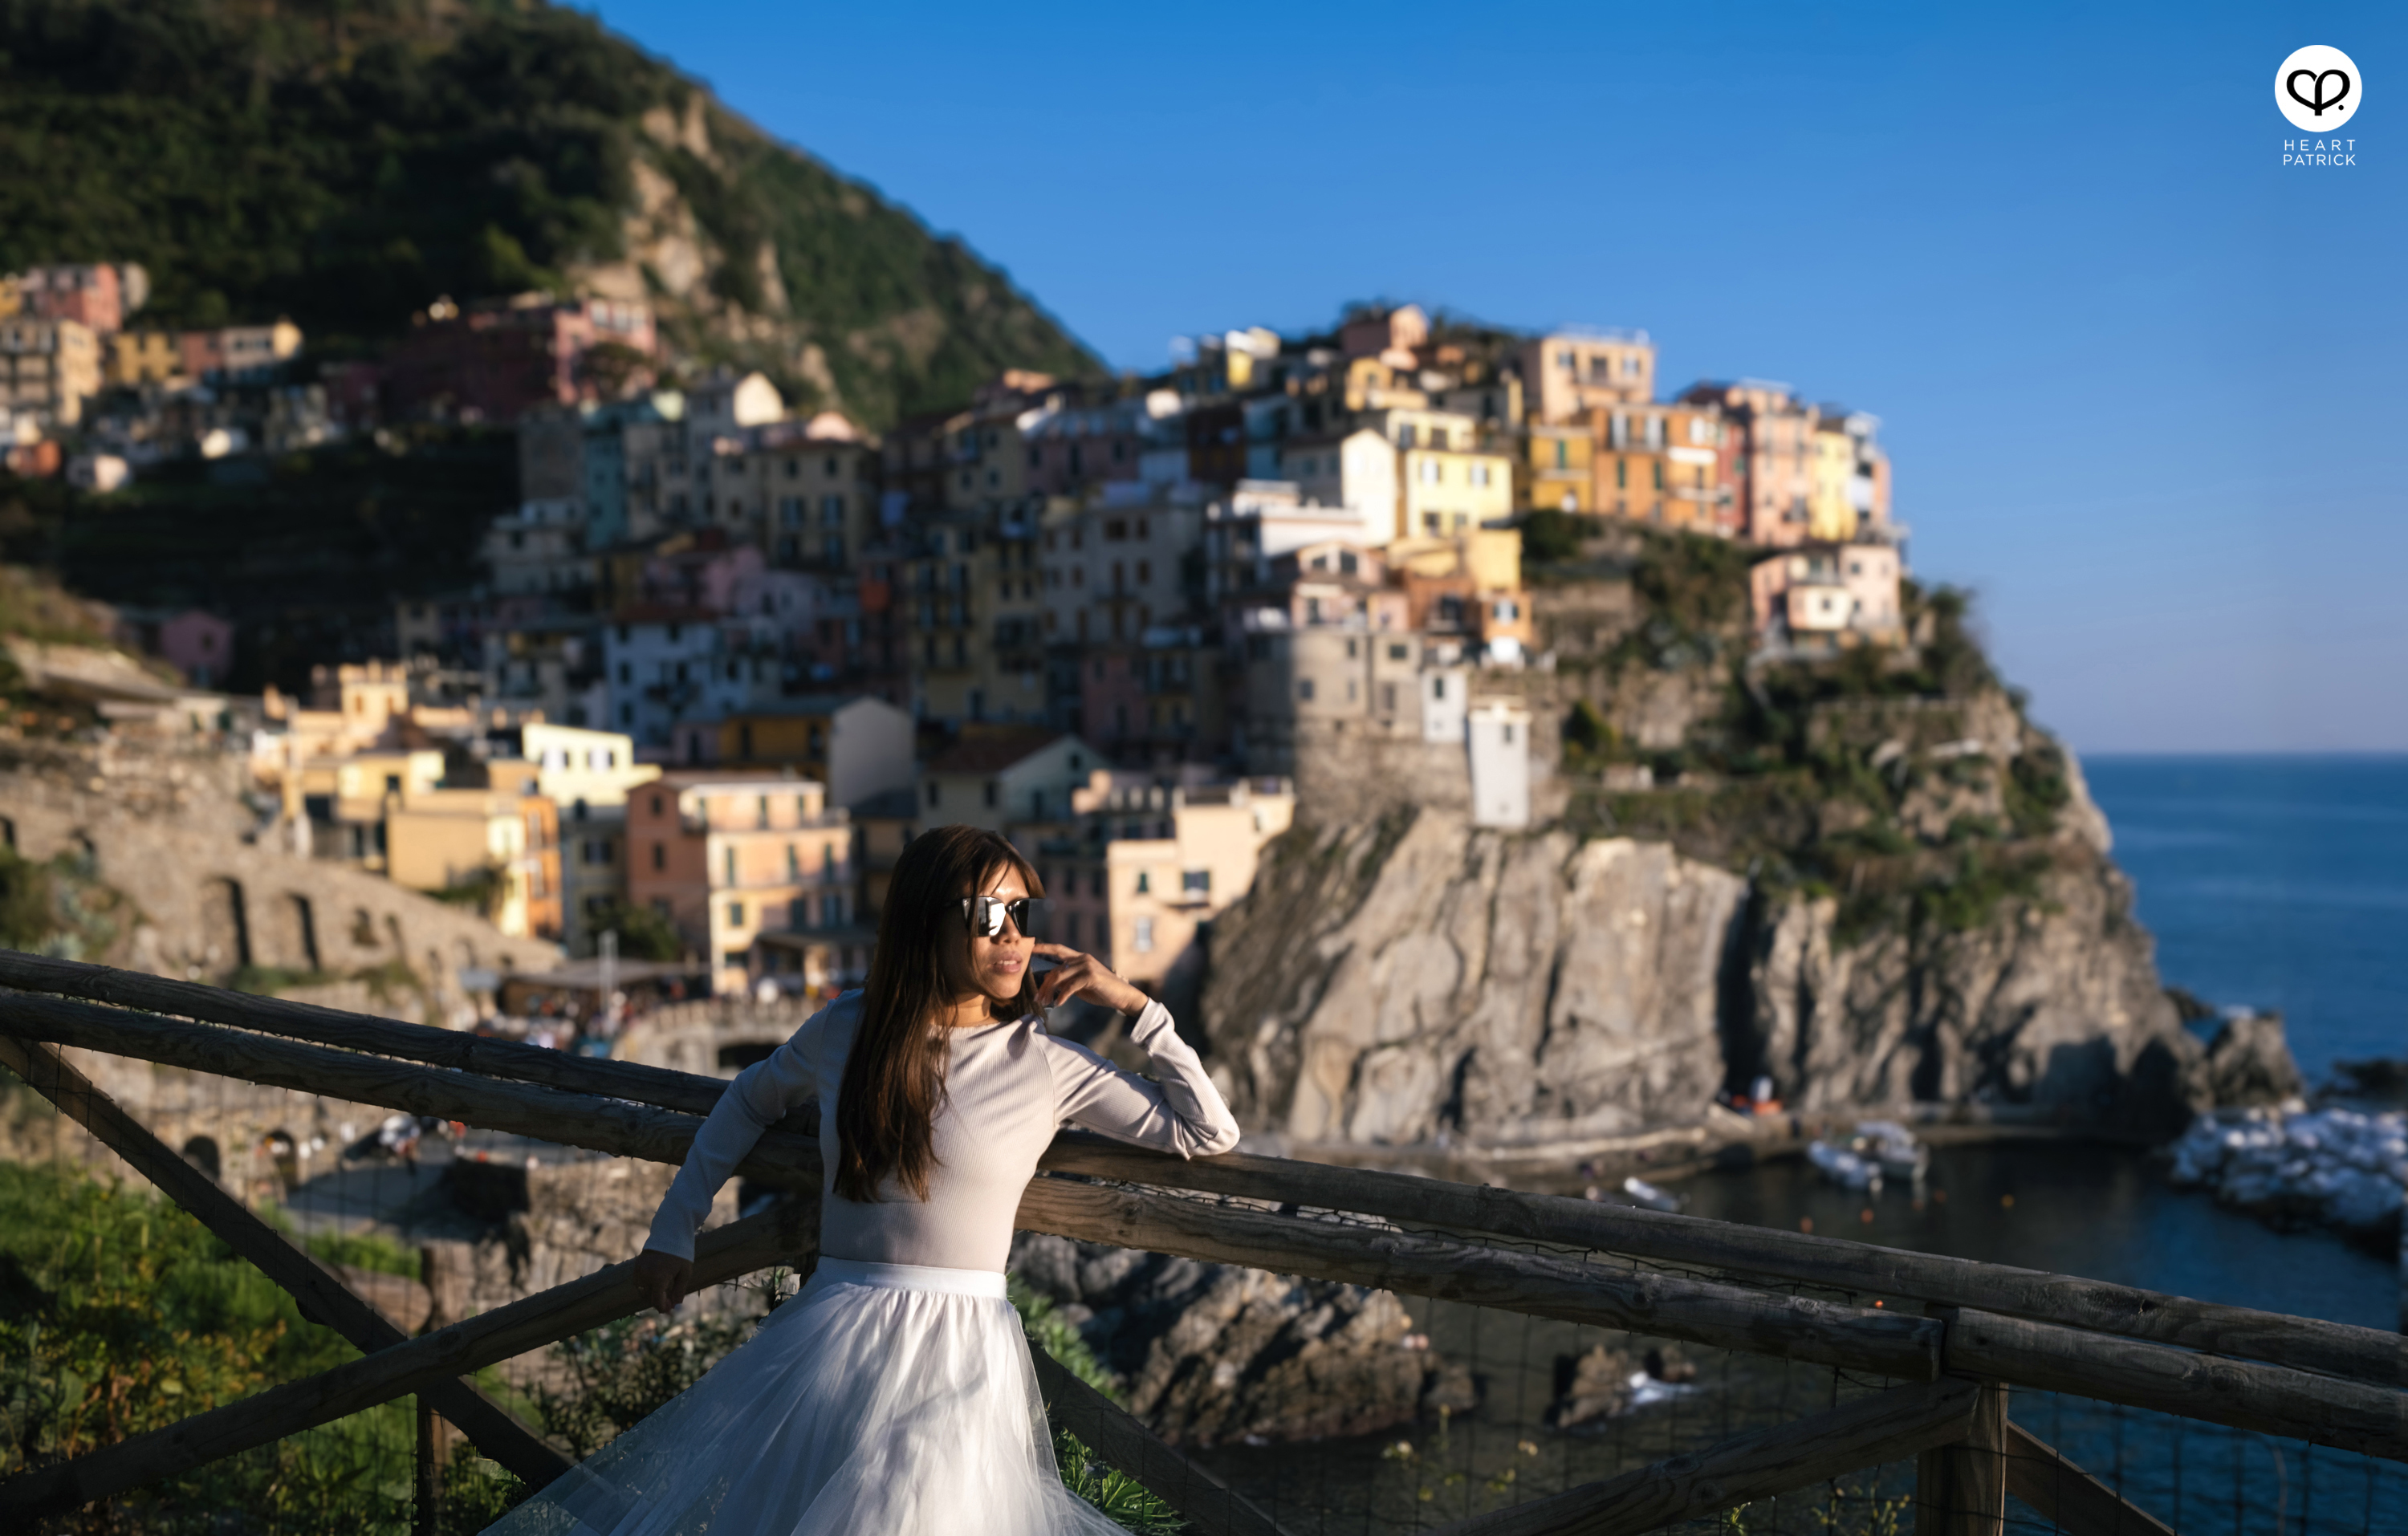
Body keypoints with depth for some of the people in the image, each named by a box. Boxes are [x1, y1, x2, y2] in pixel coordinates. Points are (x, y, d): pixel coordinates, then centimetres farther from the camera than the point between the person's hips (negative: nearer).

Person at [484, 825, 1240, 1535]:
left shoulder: (1046, 1062, -2)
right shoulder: (846, 1030, 5)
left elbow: (1209, 1133, 0)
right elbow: (751, 1099, 25)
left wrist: (1135, 1004, -5)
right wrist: (674, 1229, 21)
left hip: (957, 1357, -2)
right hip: (829, 1344, 3)